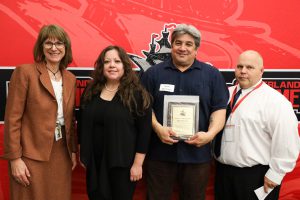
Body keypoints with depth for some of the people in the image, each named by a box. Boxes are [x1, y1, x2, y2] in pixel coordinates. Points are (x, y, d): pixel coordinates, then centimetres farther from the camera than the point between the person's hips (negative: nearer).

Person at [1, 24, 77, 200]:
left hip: (62, 153, 5)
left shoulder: (70, 79, 9)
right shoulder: (25, 72, -8)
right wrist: (15, 158, -13)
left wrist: (73, 150, 12)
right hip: (32, 156, -5)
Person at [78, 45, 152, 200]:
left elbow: (144, 131, -10)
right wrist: (83, 154, 11)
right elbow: (82, 126, 11)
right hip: (95, 162, 4)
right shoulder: (91, 91, 4)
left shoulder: (136, 94, -9)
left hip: (123, 163, -4)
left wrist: (137, 163, -12)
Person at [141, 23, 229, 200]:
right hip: (160, 152, 0)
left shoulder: (212, 74, 5)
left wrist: (210, 134, -14)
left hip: (197, 153, 1)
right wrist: (158, 128, -13)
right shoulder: (154, 73, 5)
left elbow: (220, 109, 2)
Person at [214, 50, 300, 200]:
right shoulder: (226, 94, 9)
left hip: (257, 175, -6)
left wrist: (275, 174, -13)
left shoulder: (274, 100, -12)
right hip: (223, 171, 6)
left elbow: (286, 142, -15)